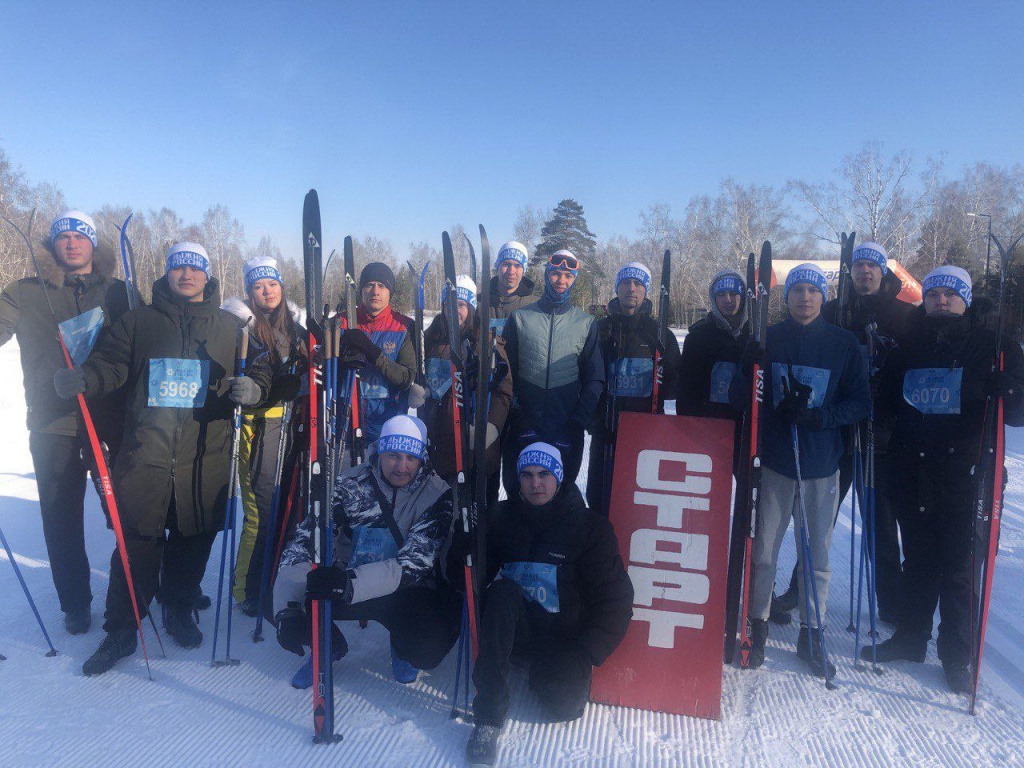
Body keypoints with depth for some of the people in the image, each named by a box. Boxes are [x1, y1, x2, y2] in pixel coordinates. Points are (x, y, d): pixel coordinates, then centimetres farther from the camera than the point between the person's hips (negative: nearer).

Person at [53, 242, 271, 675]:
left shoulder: (229, 326, 11)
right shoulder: (138, 322, 10)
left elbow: (258, 371, 10)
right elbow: (110, 365, 4)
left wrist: (252, 389, -13)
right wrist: (82, 379, -17)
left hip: (205, 458, 1)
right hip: (145, 456, -1)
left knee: (193, 542, 11)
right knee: (136, 545, 0)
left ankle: (179, 610, 34)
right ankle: (120, 631, 17)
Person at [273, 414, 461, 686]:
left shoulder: (437, 495, -17)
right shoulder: (350, 484, -12)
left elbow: (416, 561, -27)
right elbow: (304, 542, -19)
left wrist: (353, 583, -45)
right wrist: (288, 610, -34)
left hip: (404, 593, -1)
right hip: (344, 584, 2)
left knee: (429, 648, -31)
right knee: (280, 597, -22)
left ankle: (402, 647, 11)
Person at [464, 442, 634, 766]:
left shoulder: (589, 525, -5)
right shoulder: (503, 517, 2)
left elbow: (615, 598, -7)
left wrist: (585, 655, -14)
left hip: (564, 639, -1)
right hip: (516, 628, 1)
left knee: (565, 704, -27)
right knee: (503, 590, -30)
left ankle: (542, 674, 13)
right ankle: (488, 717, -29)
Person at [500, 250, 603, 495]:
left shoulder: (587, 324, 7)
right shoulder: (519, 318, 6)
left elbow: (594, 380, 4)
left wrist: (577, 422, -7)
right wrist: (516, 415, -7)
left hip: (567, 431, 0)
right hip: (522, 428, 0)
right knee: (516, 492, 7)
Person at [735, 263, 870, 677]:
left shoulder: (844, 344, 2)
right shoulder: (768, 339, 2)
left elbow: (860, 402, 1)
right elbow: (739, 399, 1)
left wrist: (817, 416, -15)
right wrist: (748, 371, -20)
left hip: (821, 464, 0)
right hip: (774, 461, 0)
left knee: (817, 552, 9)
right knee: (764, 549, 5)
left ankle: (811, 633, 25)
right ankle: (757, 626, 23)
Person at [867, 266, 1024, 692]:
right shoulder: (909, 346, 10)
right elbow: (886, 402, 19)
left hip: (962, 477, -3)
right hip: (911, 476, 3)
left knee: (957, 568, 5)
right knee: (917, 562, 15)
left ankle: (956, 655, 20)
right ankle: (911, 638, 30)